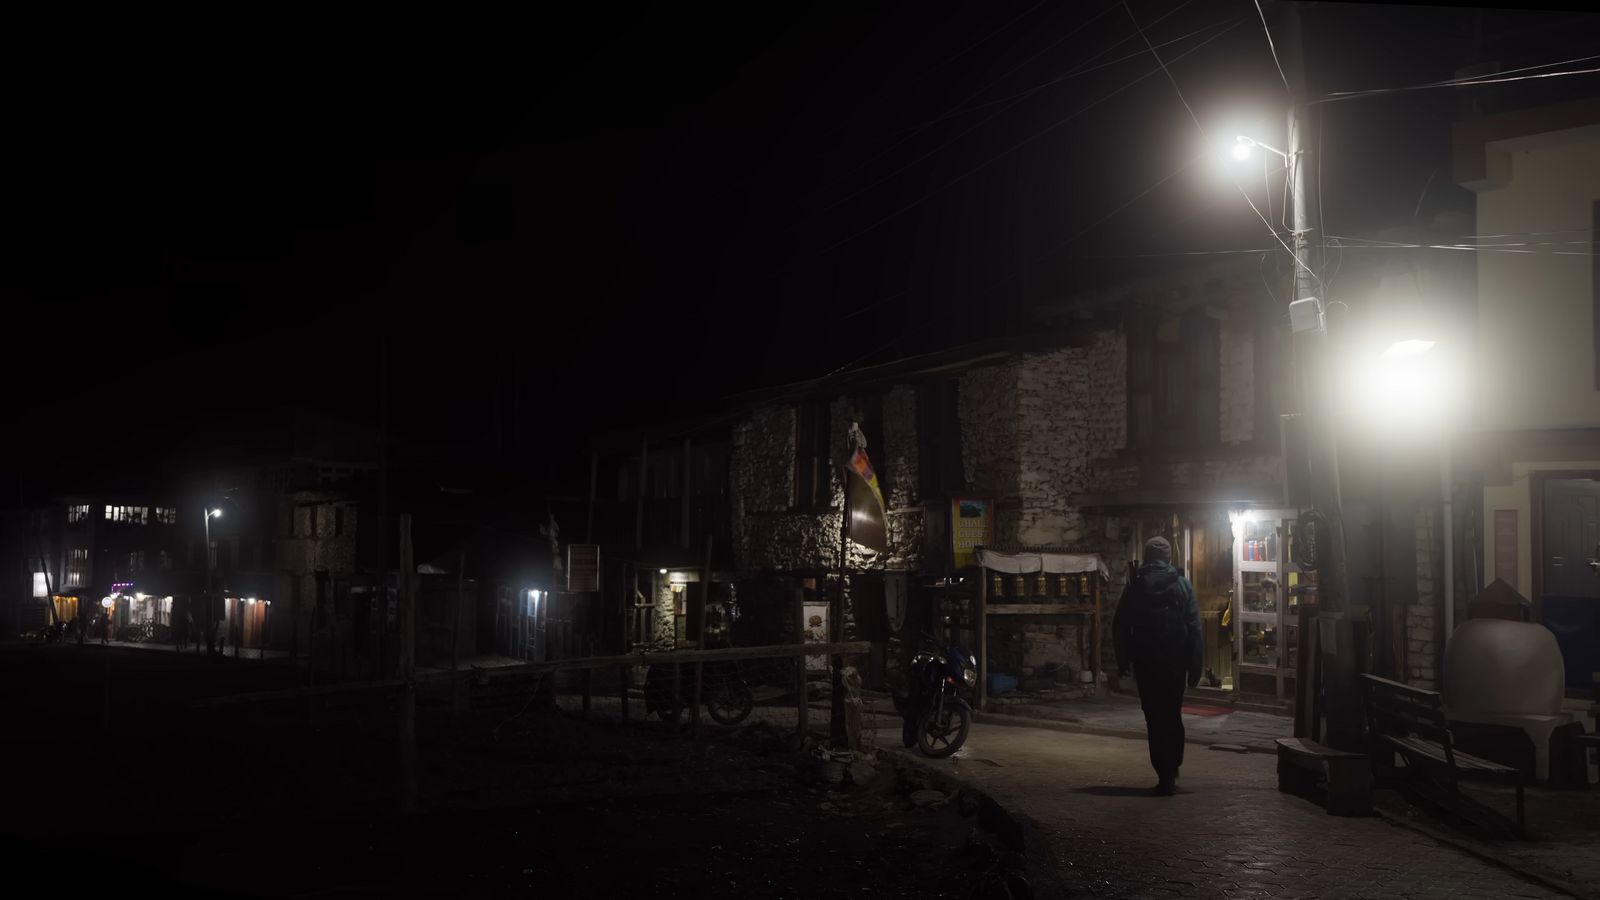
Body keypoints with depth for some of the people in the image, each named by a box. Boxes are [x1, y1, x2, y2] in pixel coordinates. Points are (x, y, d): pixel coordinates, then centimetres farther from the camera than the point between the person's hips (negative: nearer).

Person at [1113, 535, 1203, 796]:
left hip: (1145, 662, -1)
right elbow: (1194, 627, -3)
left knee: (1155, 718, 3)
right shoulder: (1182, 584, 1)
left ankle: (1166, 776, -2)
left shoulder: (1135, 585, 1)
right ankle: (1172, 770, 17)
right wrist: (1196, 665, -1)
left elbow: (1120, 626, 0)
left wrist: (1122, 661, 7)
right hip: (1175, 660, 1)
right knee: (1173, 715, 16)